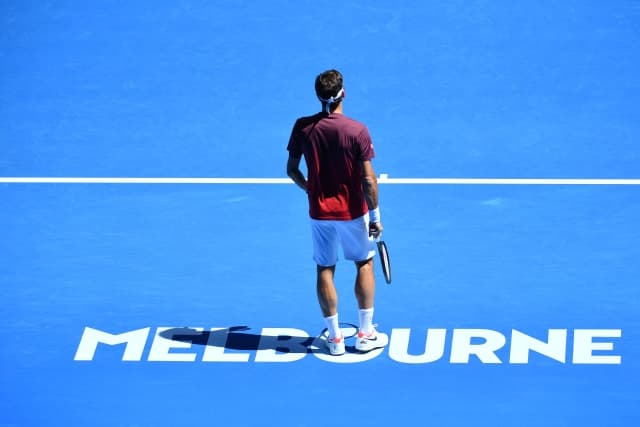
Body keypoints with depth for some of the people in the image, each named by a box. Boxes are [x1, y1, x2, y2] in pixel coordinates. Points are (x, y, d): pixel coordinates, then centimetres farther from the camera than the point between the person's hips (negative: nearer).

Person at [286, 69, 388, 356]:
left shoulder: (303, 127, -8)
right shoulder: (357, 131, -17)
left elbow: (291, 170, 1)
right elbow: (368, 179, -16)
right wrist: (375, 216, -7)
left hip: (319, 212, 2)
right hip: (353, 212, -2)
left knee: (325, 270, 11)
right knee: (364, 264, 16)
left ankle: (335, 337, 14)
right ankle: (365, 334, 17)